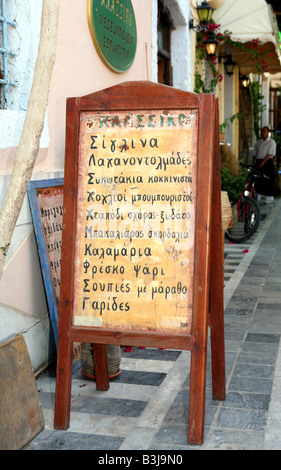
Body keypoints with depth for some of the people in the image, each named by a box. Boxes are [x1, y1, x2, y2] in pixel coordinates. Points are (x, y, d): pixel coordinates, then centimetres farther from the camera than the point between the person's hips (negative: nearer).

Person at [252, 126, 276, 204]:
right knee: (258, 179, 6)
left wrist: (263, 162, -19)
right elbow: (254, 153, 17)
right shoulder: (258, 143, 16)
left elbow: (270, 154, -12)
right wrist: (253, 163, 5)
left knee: (268, 180, -4)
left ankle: (269, 197, 1)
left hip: (267, 162, -5)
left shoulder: (271, 142, -2)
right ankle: (257, 196, 16)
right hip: (258, 162, 5)